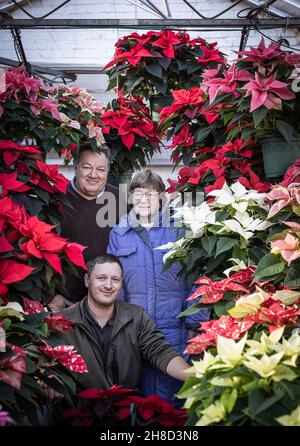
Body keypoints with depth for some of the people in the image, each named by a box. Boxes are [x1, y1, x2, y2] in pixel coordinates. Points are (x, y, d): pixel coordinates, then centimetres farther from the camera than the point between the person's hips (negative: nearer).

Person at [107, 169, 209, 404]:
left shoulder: (179, 229, 1)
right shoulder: (118, 235, 8)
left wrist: (195, 324, -7)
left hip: (174, 328, -2)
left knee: (170, 390, 3)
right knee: (139, 390, 12)